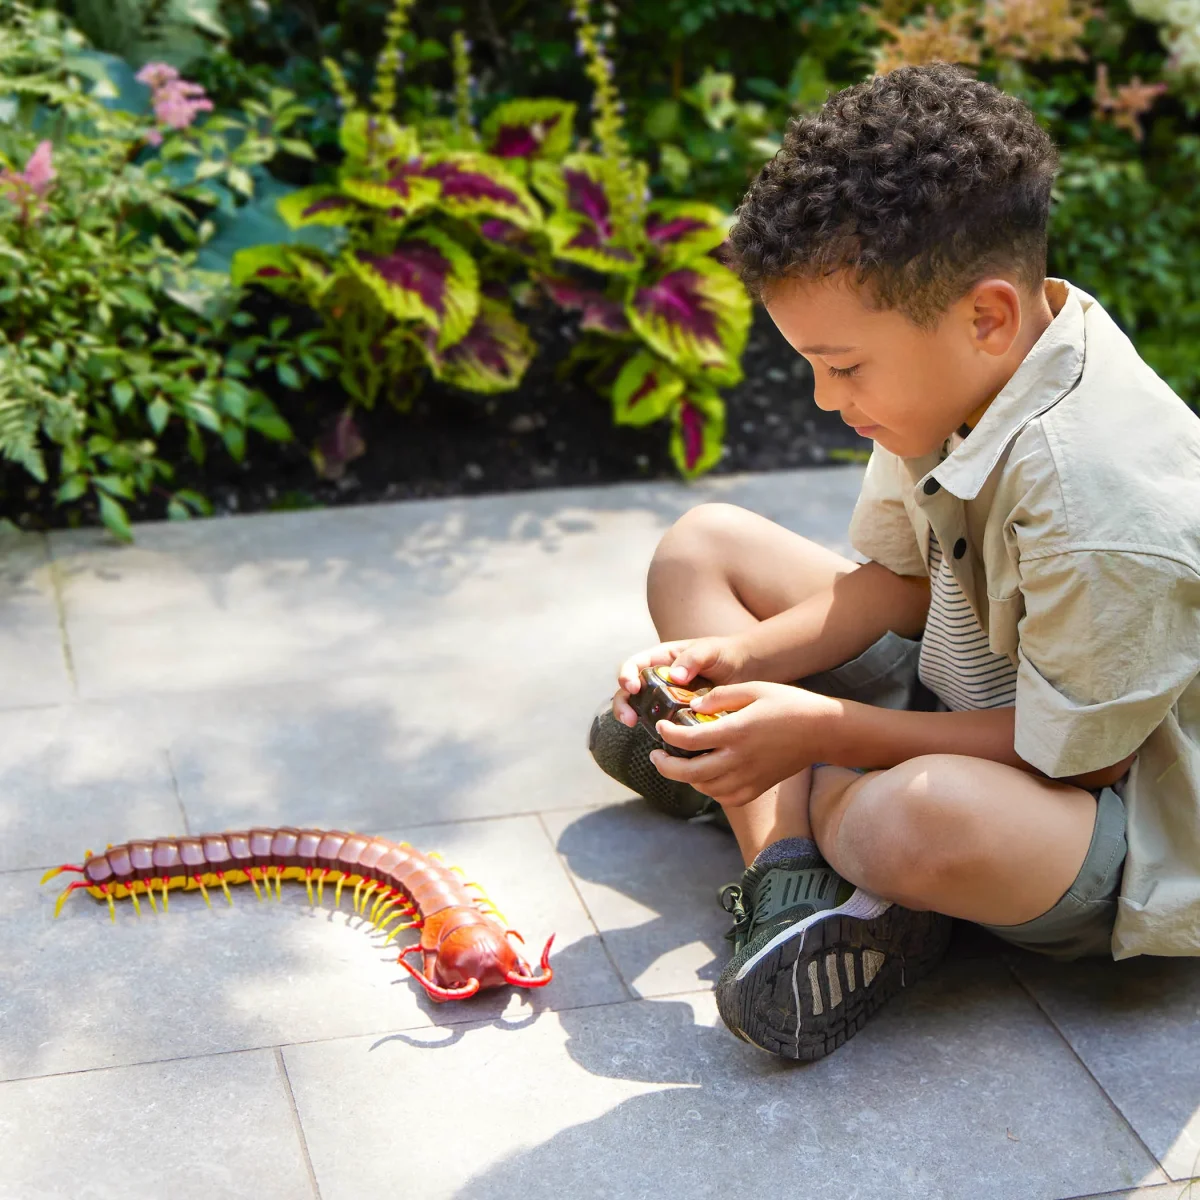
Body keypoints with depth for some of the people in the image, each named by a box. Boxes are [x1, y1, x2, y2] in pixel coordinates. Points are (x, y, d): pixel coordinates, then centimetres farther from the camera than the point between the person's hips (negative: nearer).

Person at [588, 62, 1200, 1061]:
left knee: (920, 820, -46)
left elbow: (1076, 753, -26)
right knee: (702, 544, 3)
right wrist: (738, 659, -10)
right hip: (969, 699, 10)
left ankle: (818, 798, -7)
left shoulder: (1107, 505, -34)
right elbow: (901, 583, 4)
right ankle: (789, 878, -15)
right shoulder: (958, 373, -8)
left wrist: (822, 732, -25)